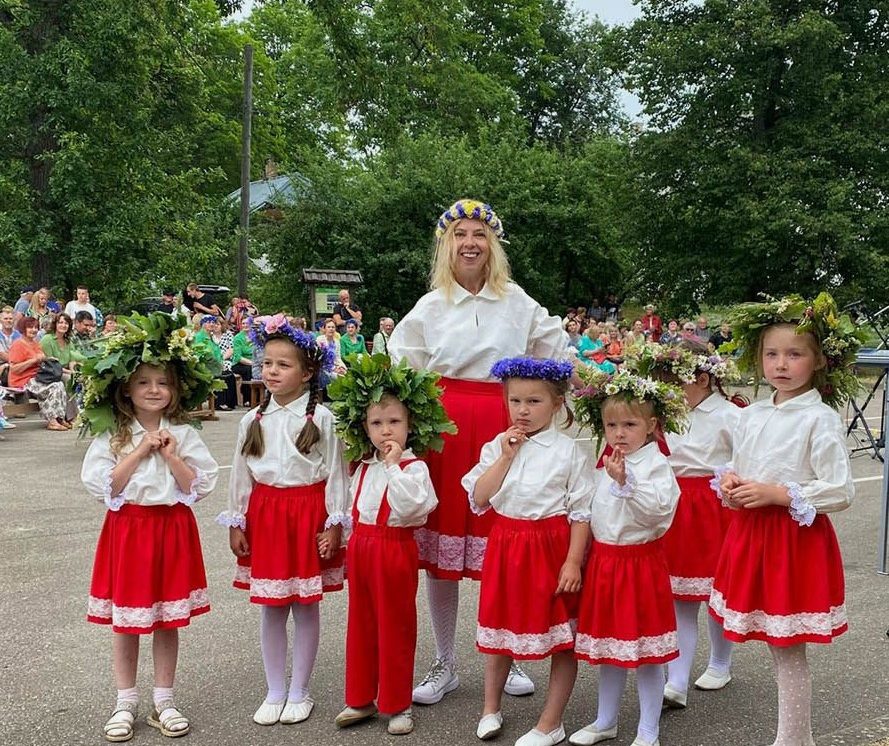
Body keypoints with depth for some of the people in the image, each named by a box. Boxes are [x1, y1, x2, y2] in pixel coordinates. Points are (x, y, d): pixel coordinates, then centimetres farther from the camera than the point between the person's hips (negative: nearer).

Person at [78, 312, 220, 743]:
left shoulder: (183, 434, -1)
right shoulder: (111, 435, -3)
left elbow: (201, 486, -4)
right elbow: (99, 486, -12)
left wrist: (171, 456, -15)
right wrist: (139, 453, -16)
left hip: (173, 529, 1)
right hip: (127, 530, -1)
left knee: (168, 621, 9)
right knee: (125, 622, 7)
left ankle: (163, 700, 23)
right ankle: (126, 703, 21)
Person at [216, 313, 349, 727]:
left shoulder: (320, 418, -7)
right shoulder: (253, 420, 4)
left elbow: (335, 473, -5)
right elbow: (241, 474, 8)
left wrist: (333, 524, -8)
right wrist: (236, 523, 6)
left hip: (308, 512, -3)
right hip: (265, 513, 3)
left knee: (306, 607, 7)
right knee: (270, 609, 10)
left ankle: (299, 691, 21)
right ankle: (275, 692, 23)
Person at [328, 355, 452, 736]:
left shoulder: (414, 466, -13)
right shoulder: (364, 465, 8)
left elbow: (408, 505, -28)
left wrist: (393, 465, -28)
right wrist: (356, 538, 11)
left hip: (395, 549, -7)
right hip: (361, 545, 7)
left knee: (395, 627, 3)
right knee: (360, 623, 14)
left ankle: (397, 704, 16)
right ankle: (361, 698, 27)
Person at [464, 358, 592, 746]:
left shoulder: (569, 451, -9)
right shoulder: (497, 447, 2)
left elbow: (581, 512, -9)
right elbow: (479, 499, -6)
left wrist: (574, 561, -14)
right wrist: (506, 456, -11)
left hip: (551, 547, -4)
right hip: (505, 546, 4)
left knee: (562, 634, 5)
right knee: (499, 627, 17)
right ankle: (490, 708, 35)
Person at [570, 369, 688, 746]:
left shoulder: (655, 464, -12)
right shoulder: (605, 465, 9)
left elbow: (655, 510, -27)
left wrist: (624, 482, -33)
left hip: (640, 561, -7)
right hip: (603, 558, 7)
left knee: (644, 652, 2)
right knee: (607, 647, 16)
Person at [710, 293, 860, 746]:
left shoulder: (821, 419, -11)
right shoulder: (752, 416, 8)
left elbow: (840, 492, -15)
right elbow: (736, 469, 21)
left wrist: (777, 494, -20)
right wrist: (728, 483, -1)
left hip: (797, 540, -6)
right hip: (750, 535, 6)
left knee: (787, 650, 1)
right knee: (778, 647, 14)